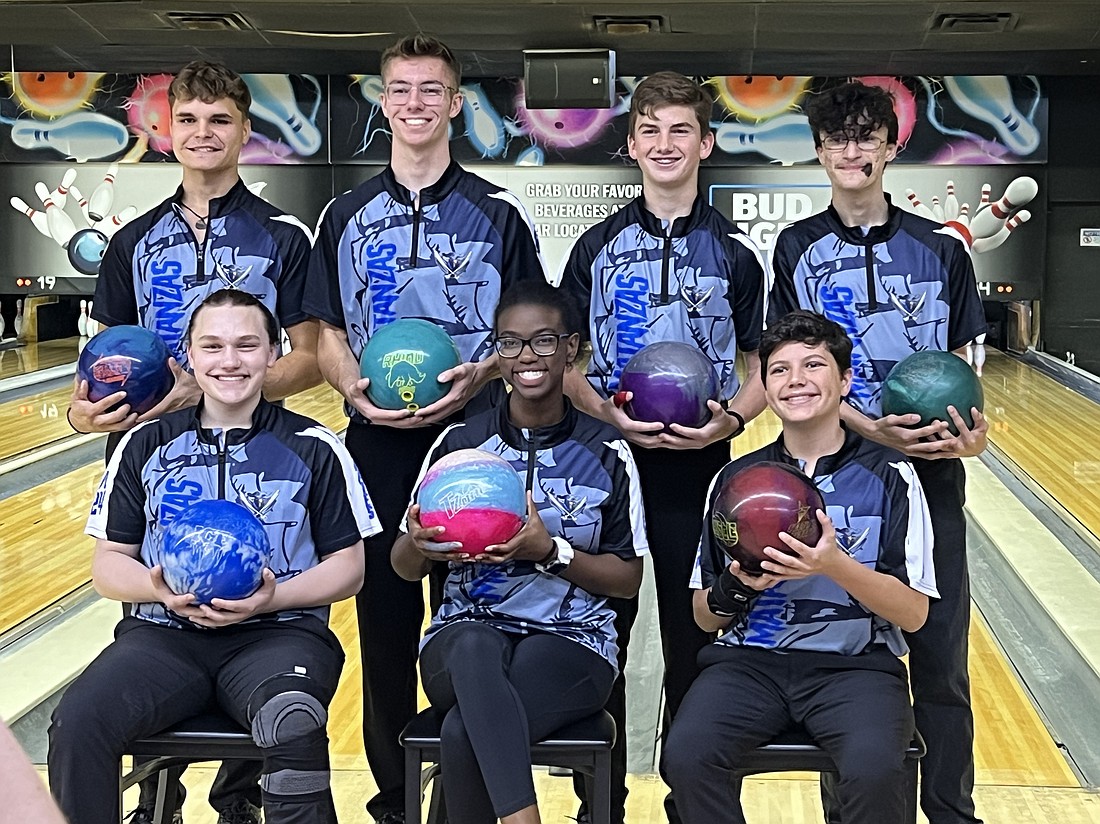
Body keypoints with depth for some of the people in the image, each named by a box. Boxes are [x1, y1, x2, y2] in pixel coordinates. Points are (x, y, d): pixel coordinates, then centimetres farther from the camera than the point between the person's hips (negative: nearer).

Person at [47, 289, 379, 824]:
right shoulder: (146, 445, 11)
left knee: (294, 727, -36)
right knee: (76, 723, -26)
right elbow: (108, 563, 13)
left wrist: (274, 597, -12)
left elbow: (347, 567, 6)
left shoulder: (315, 448, 5)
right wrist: (156, 587, -10)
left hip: (280, 631, -2)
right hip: (165, 633, 2)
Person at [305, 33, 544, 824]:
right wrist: (353, 387, -11)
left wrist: (480, 375, -16)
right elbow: (330, 334, 9)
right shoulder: (348, 216, 8)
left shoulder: (496, 213, 2)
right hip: (377, 440, 2)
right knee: (385, 610, 7)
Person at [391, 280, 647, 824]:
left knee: (463, 732, -33)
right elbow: (406, 568, 10)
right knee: (476, 646, -38)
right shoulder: (459, 443, 6)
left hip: (570, 642, -1)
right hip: (467, 632, 2)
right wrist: (418, 545, -16)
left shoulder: (607, 453, 2)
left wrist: (550, 552, -16)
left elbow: (628, 580, 2)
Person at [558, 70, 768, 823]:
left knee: (692, 638, 7)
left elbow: (762, 370, 4)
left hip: (698, 465, -1)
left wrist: (731, 420, -15)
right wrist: (608, 413, -14)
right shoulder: (599, 247, 4)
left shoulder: (732, 252, 3)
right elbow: (565, 363, 4)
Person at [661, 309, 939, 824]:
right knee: (686, 757, -27)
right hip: (750, 661, 2)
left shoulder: (889, 476, 2)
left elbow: (914, 613, -3)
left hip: (855, 664, -2)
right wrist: (735, 587, -11)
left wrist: (836, 565, -20)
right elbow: (705, 617, 12)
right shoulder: (735, 479, 10)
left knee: (874, 770, -33)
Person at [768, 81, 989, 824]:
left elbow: (959, 365, 8)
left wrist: (970, 427, -13)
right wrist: (868, 427, -18)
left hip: (930, 472, 1)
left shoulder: (940, 250, 4)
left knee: (941, 659, 6)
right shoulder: (798, 249, 2)